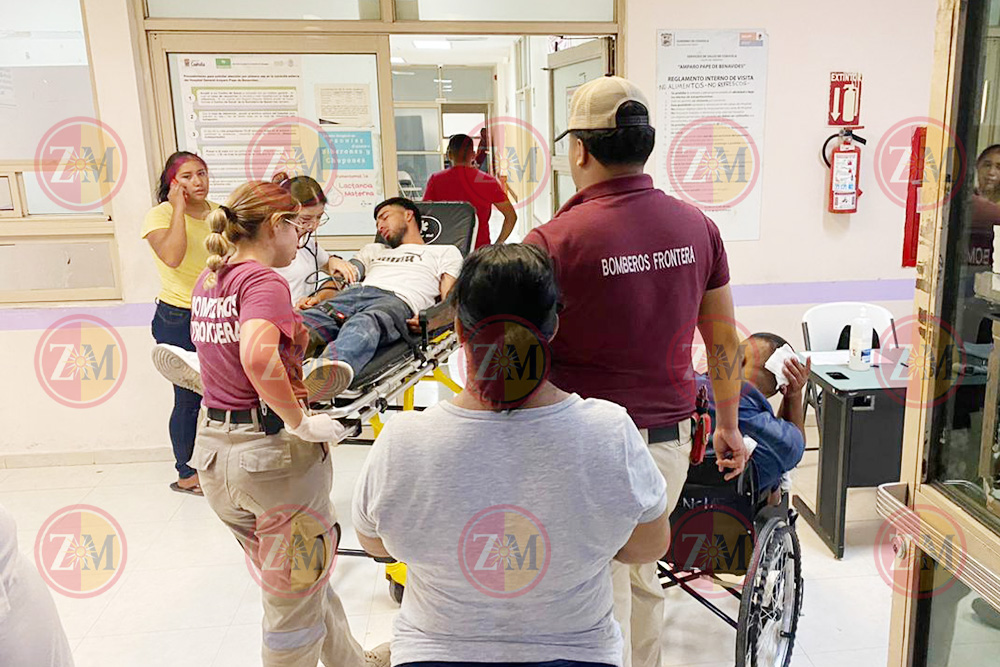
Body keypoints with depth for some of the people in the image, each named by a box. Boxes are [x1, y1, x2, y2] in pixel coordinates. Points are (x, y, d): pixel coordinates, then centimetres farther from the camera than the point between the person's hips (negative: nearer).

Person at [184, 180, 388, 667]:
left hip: (215, 449, 9)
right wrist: (300, 422, -24)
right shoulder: (263, 280, -17)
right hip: (273, 450, -9)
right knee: (294, 609, 12)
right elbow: (259, 356, -36)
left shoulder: (207, 281, 7)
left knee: (307, 580, 26)